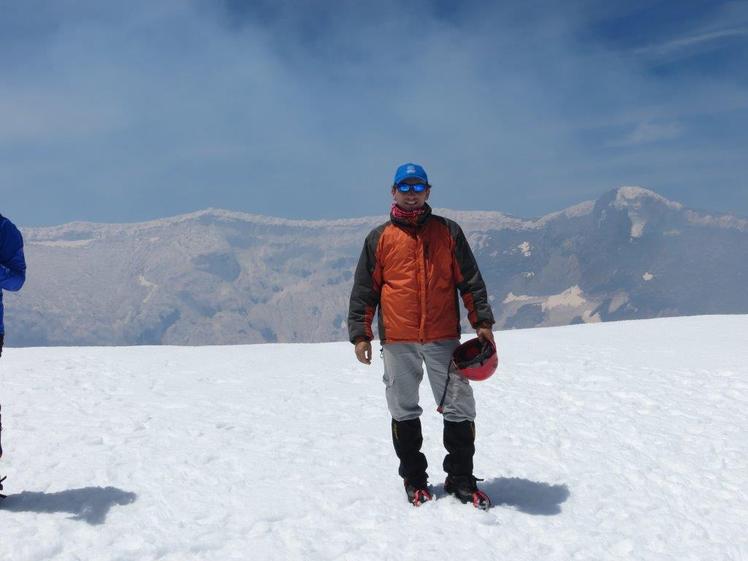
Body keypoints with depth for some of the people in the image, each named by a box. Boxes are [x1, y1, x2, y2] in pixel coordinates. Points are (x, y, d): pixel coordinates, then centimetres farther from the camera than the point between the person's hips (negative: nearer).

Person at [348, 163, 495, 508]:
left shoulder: (448, 232, 8)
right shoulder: (379, 239, 7)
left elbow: (470, 281, 9)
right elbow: (363, 290, 8)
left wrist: (482, 321, 2)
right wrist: (360, 334, 1)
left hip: (444, 338, 0)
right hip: (398, 341, 0)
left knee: (459, 408, 3)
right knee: (404, 412, 8)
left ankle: (461, 478, 17)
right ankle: (414, 479, 22)